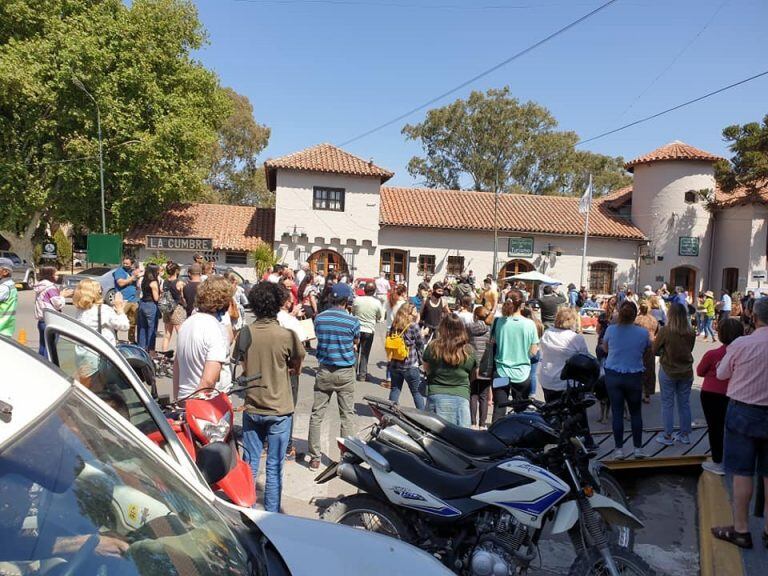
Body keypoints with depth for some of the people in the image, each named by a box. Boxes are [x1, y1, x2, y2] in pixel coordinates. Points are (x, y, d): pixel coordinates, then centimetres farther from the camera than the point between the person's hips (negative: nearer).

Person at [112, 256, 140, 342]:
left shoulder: (133, 271, 16)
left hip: (134, 300, 6)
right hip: (123, 300, -6)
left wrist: (138, 277, 1)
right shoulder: (120, 271, -1)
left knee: (133, 322, 11)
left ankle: (131, 340, 22)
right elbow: (121, 283, -16)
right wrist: (133, 277, -12)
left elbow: (137, 286, 18)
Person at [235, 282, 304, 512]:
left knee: (250, 463, 16)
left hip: (252, 408, 3)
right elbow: (296, 369, -1)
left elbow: (244, 368, 6)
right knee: (274, 466, 9)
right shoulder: (287, 335, -16)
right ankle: (271, 514, 19)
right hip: (279, 409, -3)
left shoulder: (245, 333, -6)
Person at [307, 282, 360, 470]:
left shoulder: (319, 318, -4)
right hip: (345, 372, -2)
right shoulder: (352, 321, -11)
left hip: (324, 371, 2)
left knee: (317, 414, 9)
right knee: (347, 416, 7)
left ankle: (314, 457, 14)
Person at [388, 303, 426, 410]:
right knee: (417, 391, 9)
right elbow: (420, 343, -5)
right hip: (410, 365, -4)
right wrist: (422, 333, 10)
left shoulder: (394, 325, 3)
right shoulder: (414, 326, -12)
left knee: (395, 389, 13)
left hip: (395, 364, 4)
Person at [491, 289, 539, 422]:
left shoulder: (498, 322, -9)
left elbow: (492, 343, 3)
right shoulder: (529, 324, -10)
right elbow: (533, 352, -5)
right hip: (522, 374, 0)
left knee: (498, 411, 8)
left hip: (501, 373, 0)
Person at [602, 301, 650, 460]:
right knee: (636, 413, 14)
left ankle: (619, 449, 9)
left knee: (617, 413, 5)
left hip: (613, 375, 0)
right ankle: (638, 448, 20)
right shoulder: (642, 332, -8)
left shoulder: (610, 330, -8)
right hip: (634, 377, 0)